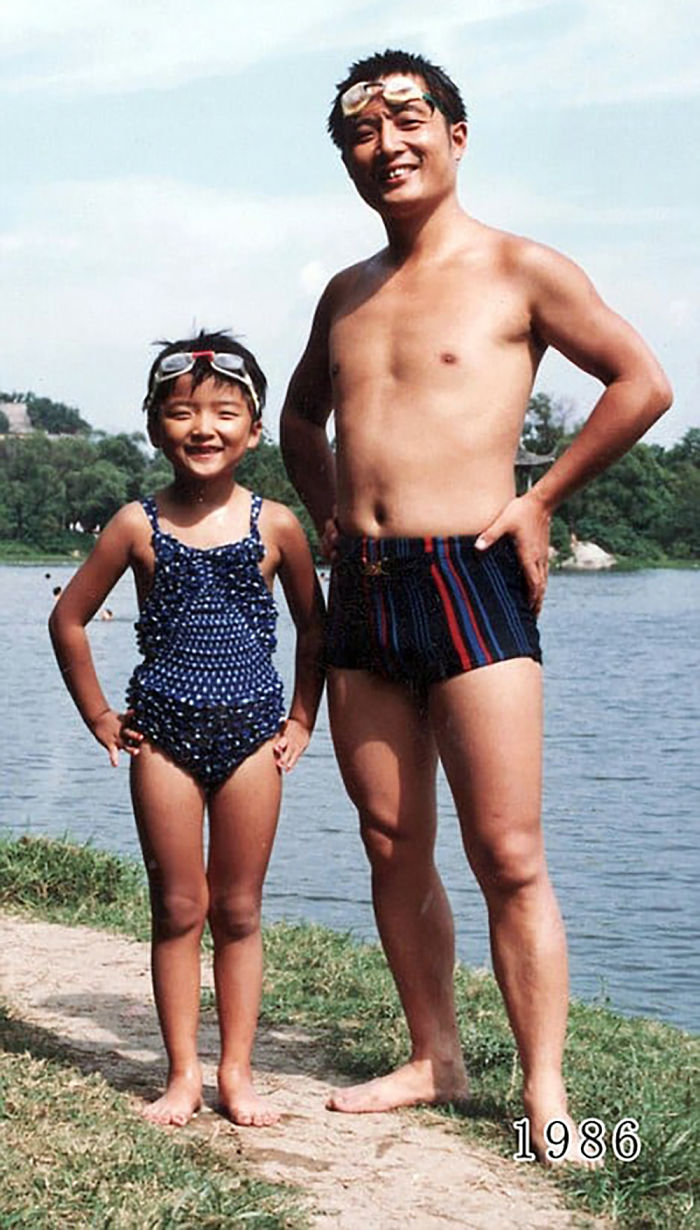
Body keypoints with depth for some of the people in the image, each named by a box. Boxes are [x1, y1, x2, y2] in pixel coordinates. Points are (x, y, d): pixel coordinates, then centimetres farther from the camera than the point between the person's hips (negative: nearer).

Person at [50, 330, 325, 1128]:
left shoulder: (275, 526, -1)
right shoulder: (139, 525, -2)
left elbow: (313, 626, 12)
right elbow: (69, 619, 7)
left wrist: (302, 719, 9)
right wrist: (99, 717, 6)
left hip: (251, 733, 0)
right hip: (165, 733, 0)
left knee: (238, 912, 7)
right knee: (177, 909, 5)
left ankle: (236, 1071, 16)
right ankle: (183, 1074, 14)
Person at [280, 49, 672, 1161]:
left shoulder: (519, 271, -1)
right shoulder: (346, 294, 16)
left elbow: (643, 384, -2)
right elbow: (301, 414, 33)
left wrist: (540, 500, -4)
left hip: (469, 580, -6)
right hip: (362, 594, 6)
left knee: (509, 857, -6)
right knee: (393, 851, 10)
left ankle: (545, 1091, 0)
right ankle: (434, 1059, 21)